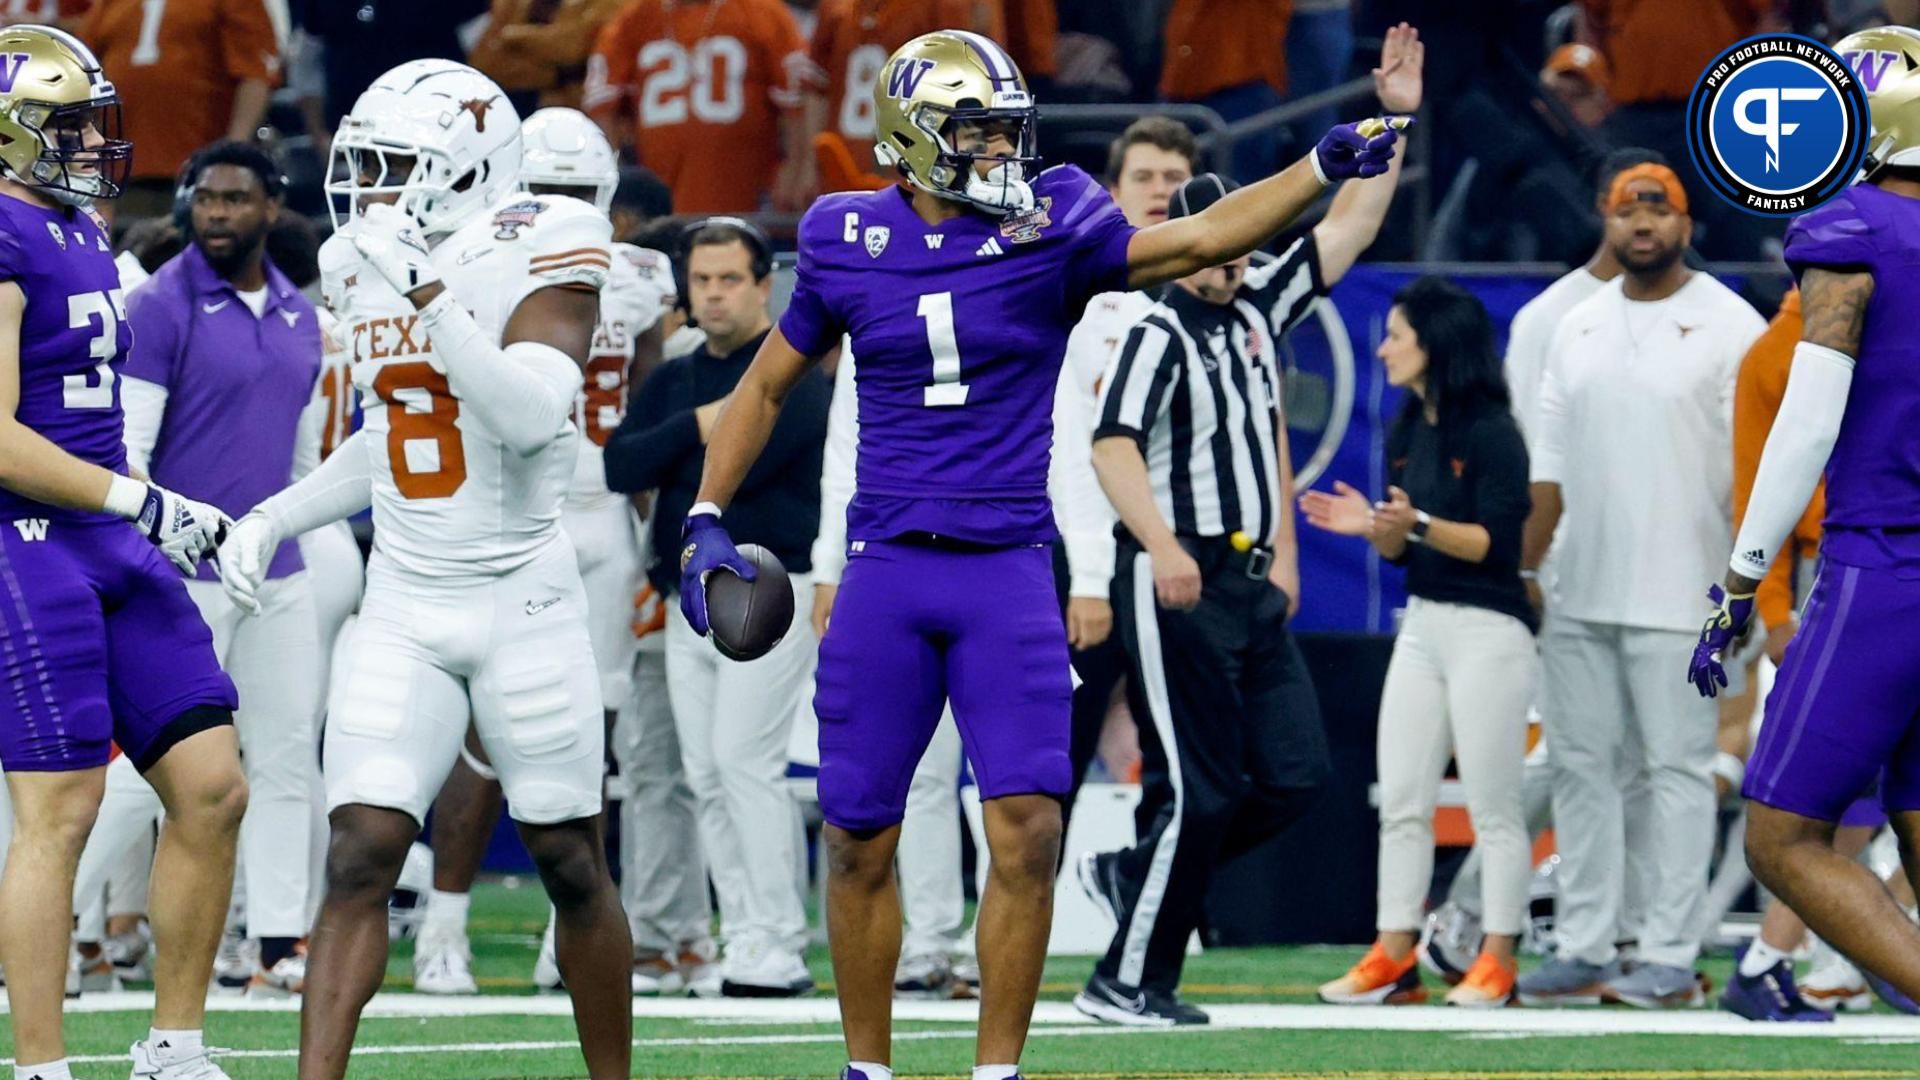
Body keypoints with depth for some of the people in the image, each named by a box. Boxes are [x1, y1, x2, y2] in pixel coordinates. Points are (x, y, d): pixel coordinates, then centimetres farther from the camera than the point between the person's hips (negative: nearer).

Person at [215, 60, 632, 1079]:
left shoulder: (535, 254, -11)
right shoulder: (361, 268, 8)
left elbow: (529, 416, -26)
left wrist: (431, 300, -30)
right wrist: (273, 518, 14)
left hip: (523, 602, -4)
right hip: (402, 611, 4)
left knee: (571, 867, 7)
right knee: (358, 860, -9)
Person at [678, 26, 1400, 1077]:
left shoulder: (1051, 230, -1)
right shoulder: (851, 243, 3)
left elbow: (1200, 239, -10)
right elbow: (767, 386, 15)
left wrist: (1322, 167, -21)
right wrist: (704, 520, 9)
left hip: (1008, 571, -1)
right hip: (887, 568, 1)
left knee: (1027, 833, -10)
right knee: (859, 841, 5)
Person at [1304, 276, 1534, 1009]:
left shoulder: (1492, 434, -12)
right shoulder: (1408, 432, 11)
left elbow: (1497, 542, -17)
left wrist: (1419, 524, -27)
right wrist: (1371, 525, -4)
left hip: (1488, 631, -8)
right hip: (1422, 625, 8)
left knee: (1492, 806, -2)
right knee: (1401, 803, 5)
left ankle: (1498, 963, 3)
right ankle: (1393, 959, 8)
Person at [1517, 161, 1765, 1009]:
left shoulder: (1730, 326, -3)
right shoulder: (1579, 326, 13)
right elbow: (1549, 463, 16)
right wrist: (1523, 570, 10)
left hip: (1678, 595, -6)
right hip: (1579, 594, 6)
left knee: (1677, 769, -4)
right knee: (1580, 765, 7)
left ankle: (1669, 959, -2)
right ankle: (1582, 950, 11)